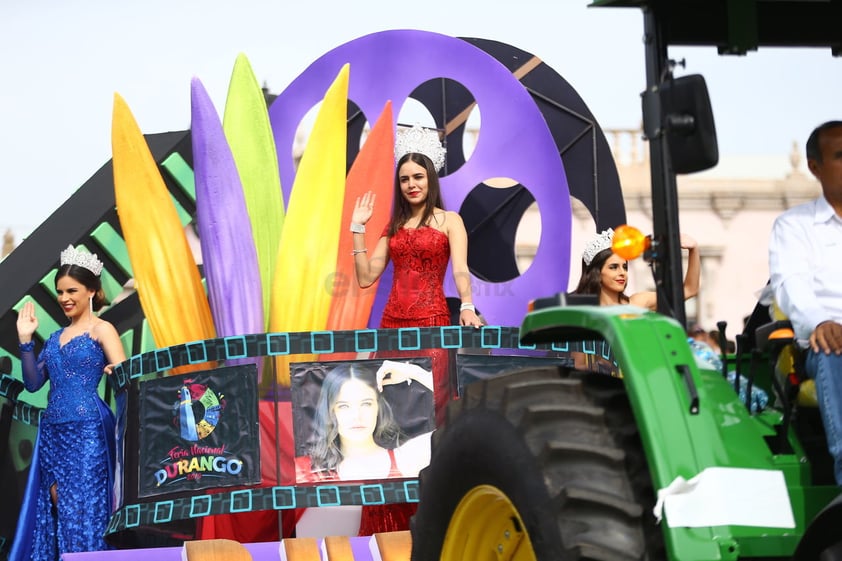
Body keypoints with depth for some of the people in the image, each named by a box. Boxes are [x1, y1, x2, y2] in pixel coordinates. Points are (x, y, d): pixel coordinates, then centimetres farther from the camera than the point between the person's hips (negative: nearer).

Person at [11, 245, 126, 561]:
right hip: (53, 431, 7)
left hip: (87, 430, -7)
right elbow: (33, 382, 14)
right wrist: (25, 340, 7)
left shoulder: (101, 330, -2)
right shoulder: (56, 338, 17)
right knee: (55, 504, 5)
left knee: (85, 505, -6)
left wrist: (116, 373, -33)